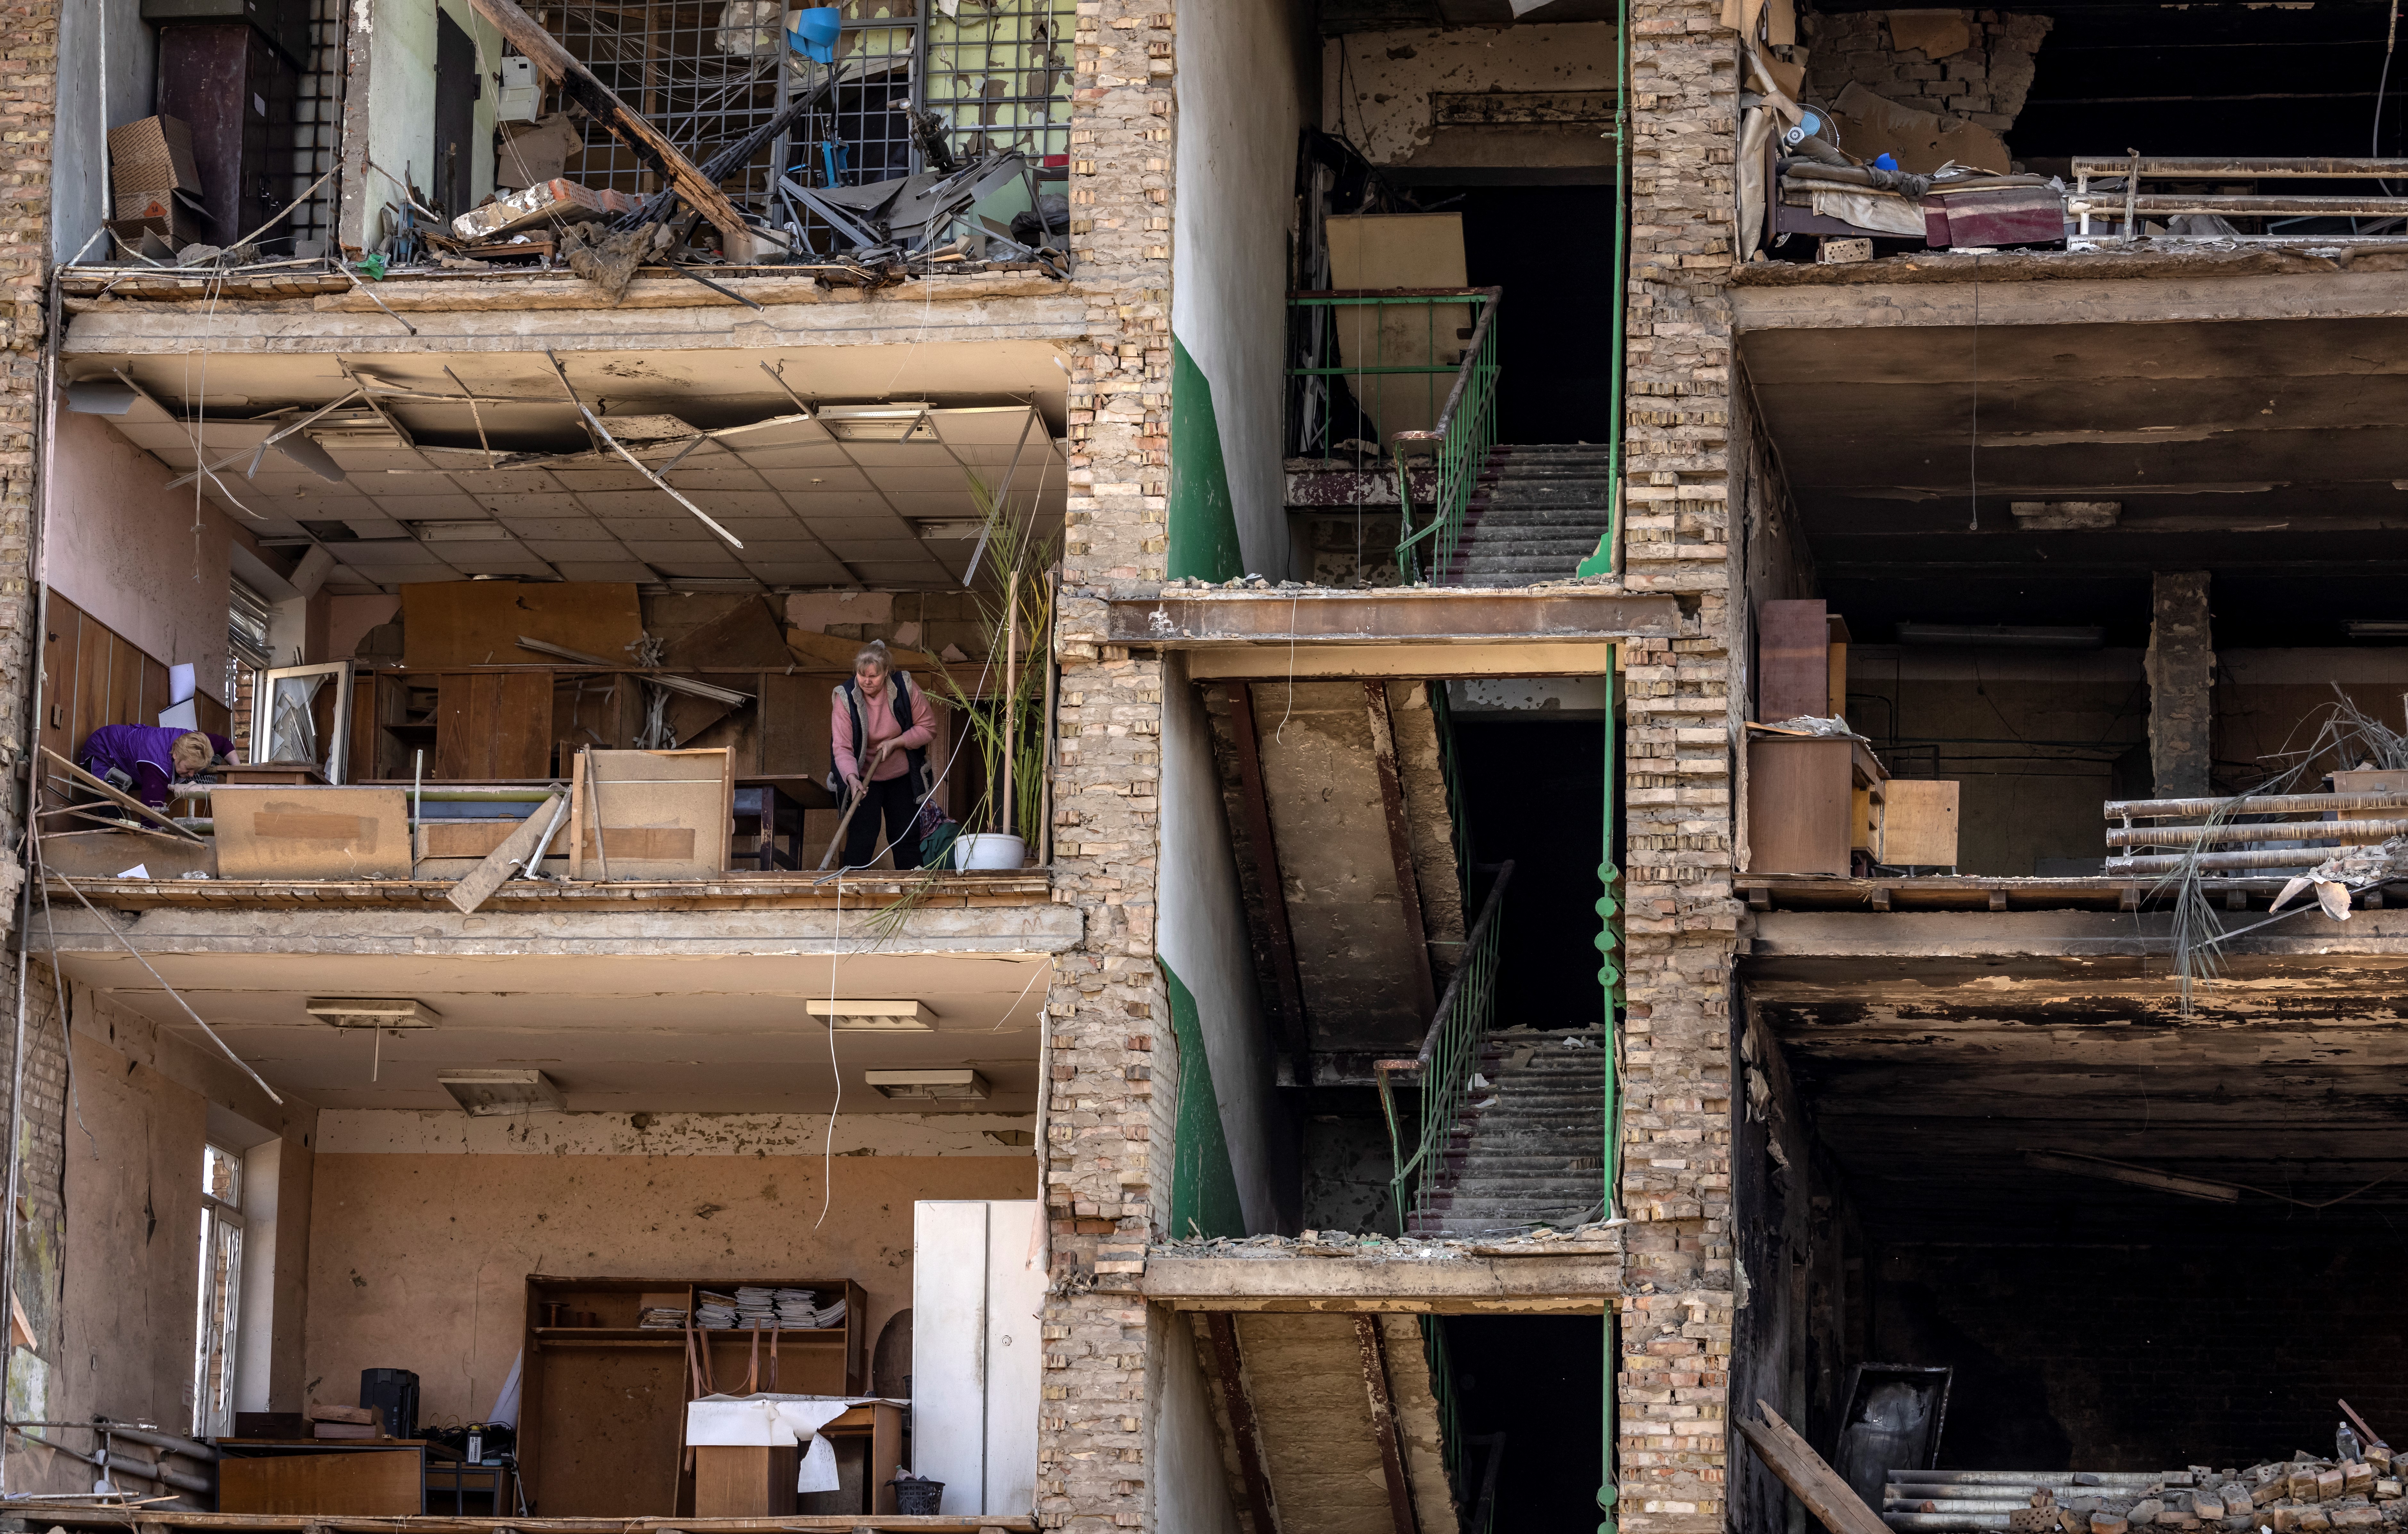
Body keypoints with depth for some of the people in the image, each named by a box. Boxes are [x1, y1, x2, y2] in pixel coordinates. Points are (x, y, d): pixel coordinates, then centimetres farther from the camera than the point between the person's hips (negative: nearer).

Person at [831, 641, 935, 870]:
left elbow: (928, 727, -5)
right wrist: (852, 779, -40)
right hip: (864, 779, -2)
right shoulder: (845, 699, -17)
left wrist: (895, 743, -19)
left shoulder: (905, 688, -13)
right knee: (862, 838, -13)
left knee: (907, 838, 6)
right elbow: (842, 748, -23)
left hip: (902, 778, 2)